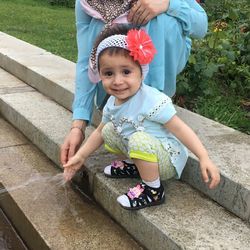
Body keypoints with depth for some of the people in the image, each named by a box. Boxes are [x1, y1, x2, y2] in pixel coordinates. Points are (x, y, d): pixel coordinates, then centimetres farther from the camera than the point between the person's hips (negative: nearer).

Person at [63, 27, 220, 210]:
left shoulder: (152, 101, -28)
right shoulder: (112, 103, -4)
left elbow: (180, 129, -27)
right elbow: (99, 132, 12)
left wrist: (205, 158, -34)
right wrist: (81, 156, 9)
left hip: (168, 160, -7)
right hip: (145, 153, 8)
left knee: (139, 140, -35)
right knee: (108, 131, 4)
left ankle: (153, 191, -13)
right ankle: (138, 166, 14)